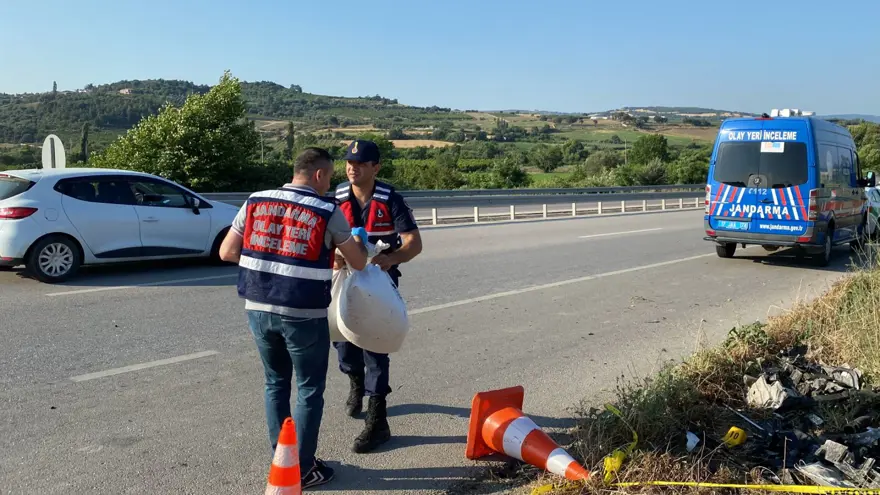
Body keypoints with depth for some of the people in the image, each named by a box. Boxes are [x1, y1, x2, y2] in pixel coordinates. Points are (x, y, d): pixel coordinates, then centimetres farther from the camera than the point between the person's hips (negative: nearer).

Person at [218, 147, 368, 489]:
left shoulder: (255, 203, 4)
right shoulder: (328, 212, -6)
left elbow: (227, 252, 6)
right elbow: (358, 263, 4)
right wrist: (360, 242, 25)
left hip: (258, 310, 5)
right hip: (304, 315, -4)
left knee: (276, 384, 20)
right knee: (309, 391, 11)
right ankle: (303, 469, 18)